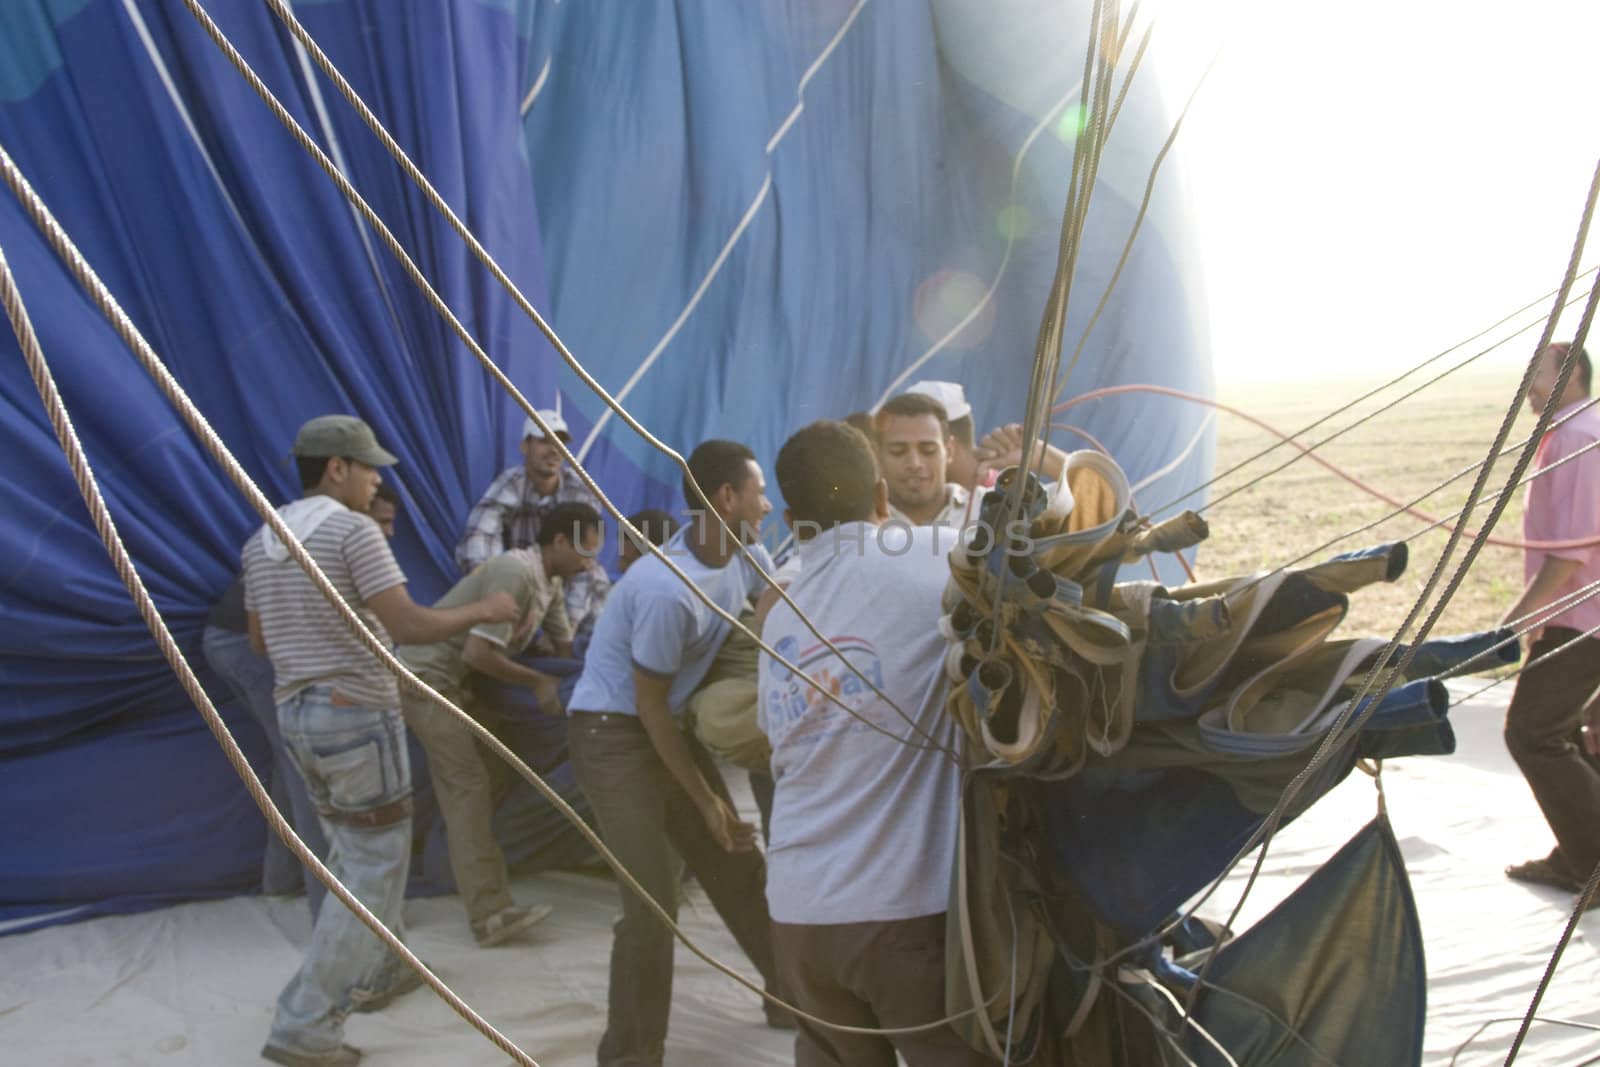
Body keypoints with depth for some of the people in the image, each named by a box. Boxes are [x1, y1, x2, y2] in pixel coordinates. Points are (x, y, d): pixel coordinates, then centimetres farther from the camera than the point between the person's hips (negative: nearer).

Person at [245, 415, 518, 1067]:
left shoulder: (261, 542, 9)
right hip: (357, 714, -8)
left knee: (352, 852, 24)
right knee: (376, 866, 0)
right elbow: (409, 627, -20)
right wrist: (481, 611, -6)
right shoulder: (352, 530, -15)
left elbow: (261, 641, 17)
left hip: (294, 712, 8)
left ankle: (374, 974, 36)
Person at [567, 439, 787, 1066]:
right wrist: (705, 799, -13)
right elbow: (649, 706, -20)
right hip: (613, 733, -8)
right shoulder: (669, 590, -29)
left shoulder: (745, 556, -4)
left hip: (668, 724, 8)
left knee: (740, 870, 14)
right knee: (652, 904, -12)